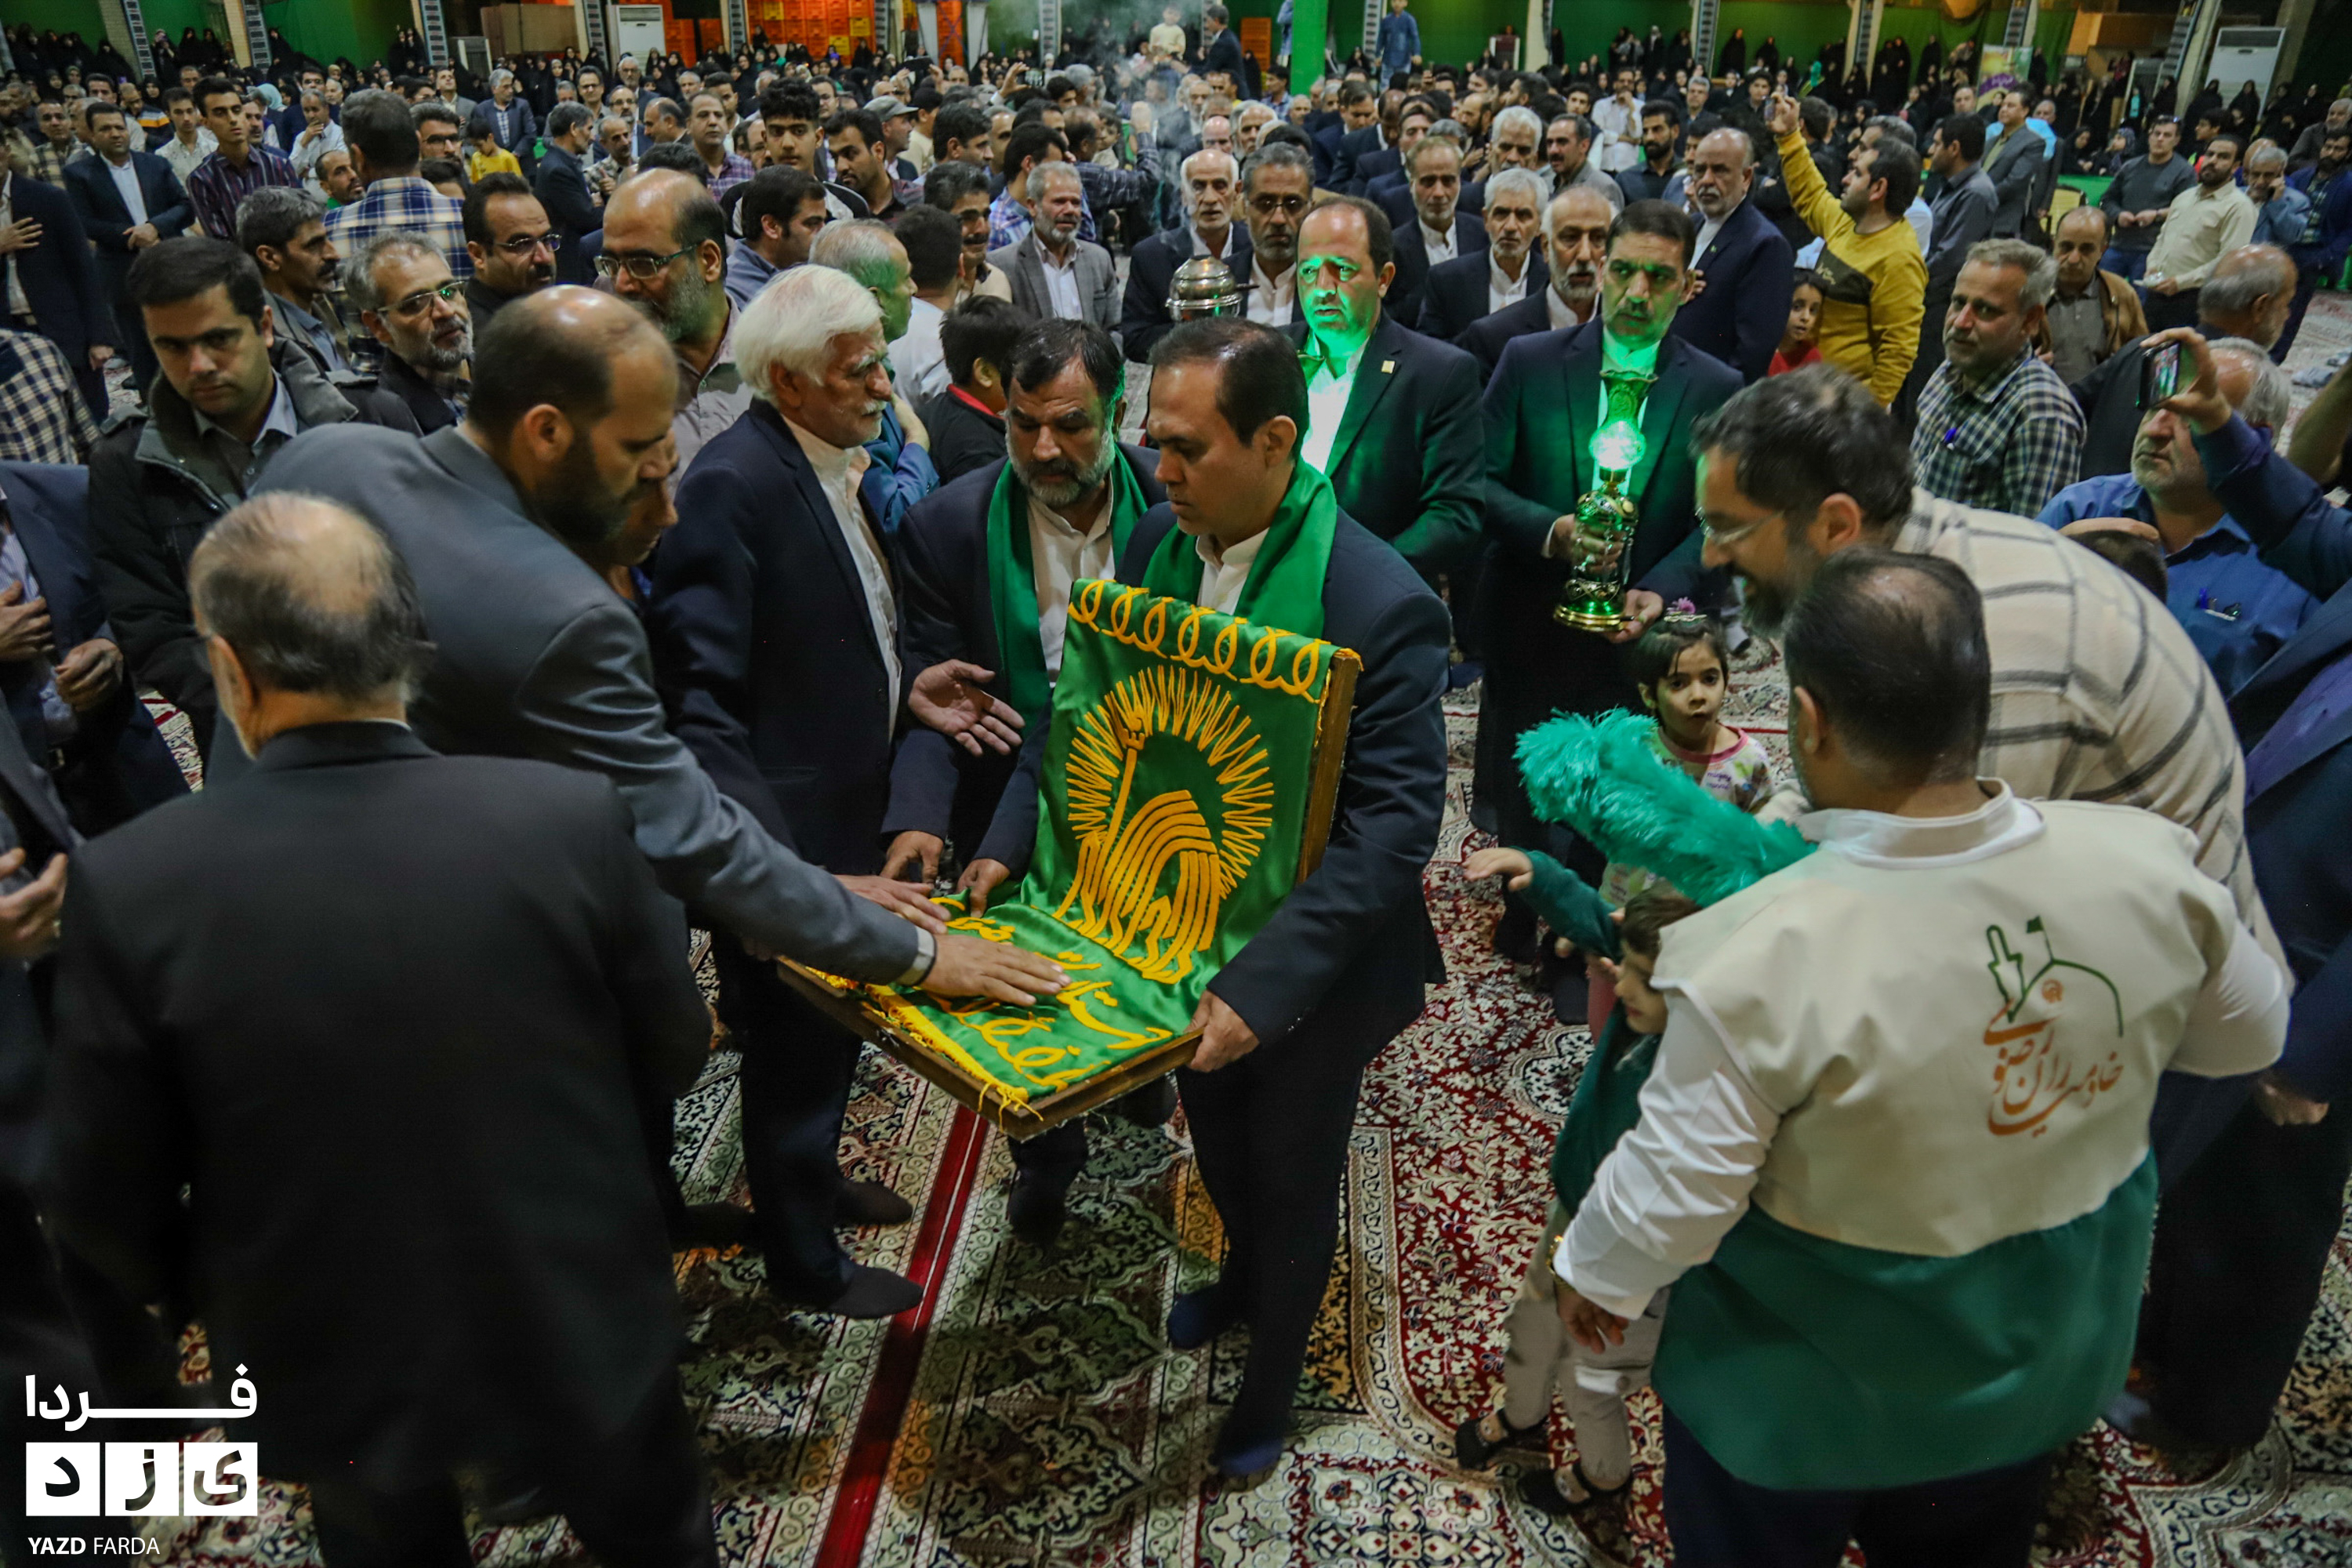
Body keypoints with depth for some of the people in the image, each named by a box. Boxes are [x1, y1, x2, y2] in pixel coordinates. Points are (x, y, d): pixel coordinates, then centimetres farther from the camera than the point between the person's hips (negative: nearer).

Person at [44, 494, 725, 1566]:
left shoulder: (132, 884, -23)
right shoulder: (574, 818, -23)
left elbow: (106, 1203, -11)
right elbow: (674, 1055, -8)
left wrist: (193, 1293, 11)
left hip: (333, 1356, 1)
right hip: (581, 1319, 0)